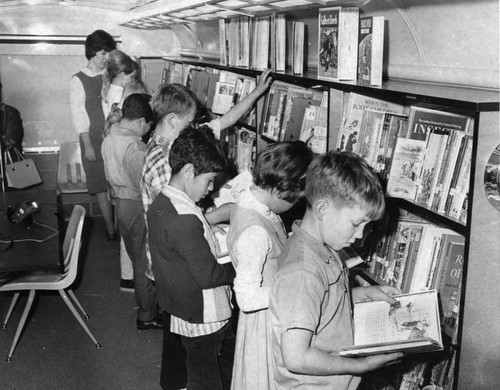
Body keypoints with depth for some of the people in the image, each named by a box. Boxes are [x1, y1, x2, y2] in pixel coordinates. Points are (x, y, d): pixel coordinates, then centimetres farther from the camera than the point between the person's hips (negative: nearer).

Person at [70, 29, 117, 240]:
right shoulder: (79, 81, -2)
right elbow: (78, 115, -4)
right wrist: (87, 145, -8)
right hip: (94, 138, -3)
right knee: (102, 186, 3)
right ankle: (110, 227, 11)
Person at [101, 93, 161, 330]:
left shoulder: (110, 139, 2)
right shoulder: (134, 146, -27)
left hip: (121, 202, 9)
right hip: (137, 207, -9)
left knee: (136, 257, 22)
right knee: (145, 261, 6)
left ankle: (145, 302, 40)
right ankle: (147, 316, 19)